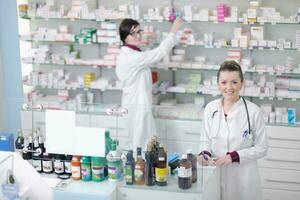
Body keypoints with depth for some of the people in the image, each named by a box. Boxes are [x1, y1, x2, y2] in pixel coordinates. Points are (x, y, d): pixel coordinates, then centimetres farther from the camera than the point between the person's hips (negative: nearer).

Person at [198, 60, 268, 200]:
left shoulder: (253, 111, -12)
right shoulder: (210, 108, -2)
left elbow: (261, 148, -6)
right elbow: (206, 140, 8)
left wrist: (234, 156, -17)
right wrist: (204, 154, -12)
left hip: (243, 176, -2)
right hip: (216, 174, 3)